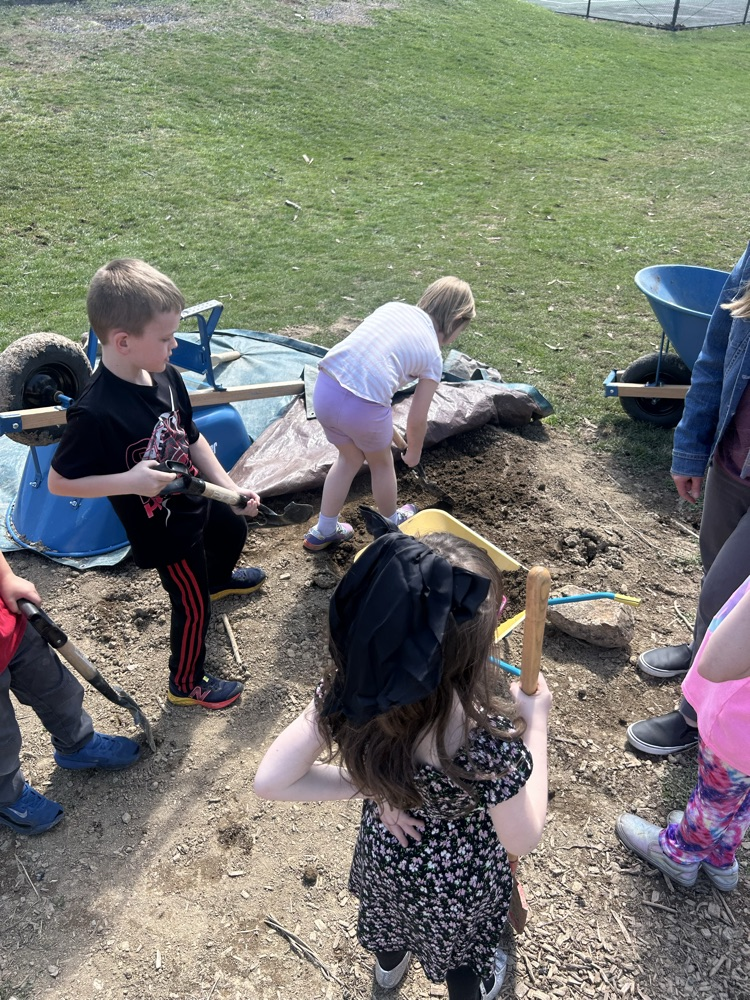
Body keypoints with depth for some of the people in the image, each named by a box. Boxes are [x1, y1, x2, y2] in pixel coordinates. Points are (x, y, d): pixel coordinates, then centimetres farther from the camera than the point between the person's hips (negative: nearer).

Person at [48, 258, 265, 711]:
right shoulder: (96, 412, -35)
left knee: (233, 532, 35)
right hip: (164, 529, -8)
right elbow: (59, 481, -25)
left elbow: (192, 438, 0)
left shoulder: (166, 375, -13)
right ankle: (187, 684, 39)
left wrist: (230, 487, -6)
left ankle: (216, 580, 71)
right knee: (193, 607, 11)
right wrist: (129, 481, -35)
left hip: (198, 499, 8)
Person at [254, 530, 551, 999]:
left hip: (385, 855, 4)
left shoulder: (349, 691, -32)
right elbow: (523, 839, -24)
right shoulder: (486, 741, -43)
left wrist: (367, 785, -17)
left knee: (393, 908, 39)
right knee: (462, 945, 32)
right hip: (460, 878, -4)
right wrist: (537, 724, -18)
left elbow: (271, 780, -24)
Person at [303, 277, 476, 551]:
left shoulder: (393, 306, 18)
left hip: (324, 388, 5)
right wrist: (414, 454, 32)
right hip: (363, 406, -5)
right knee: (381, 462, 27)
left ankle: (323, 531, 41)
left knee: (350, 457, 31)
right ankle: (391, 523, 51)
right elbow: (417, 421, 12)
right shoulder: (432, 356, 7)